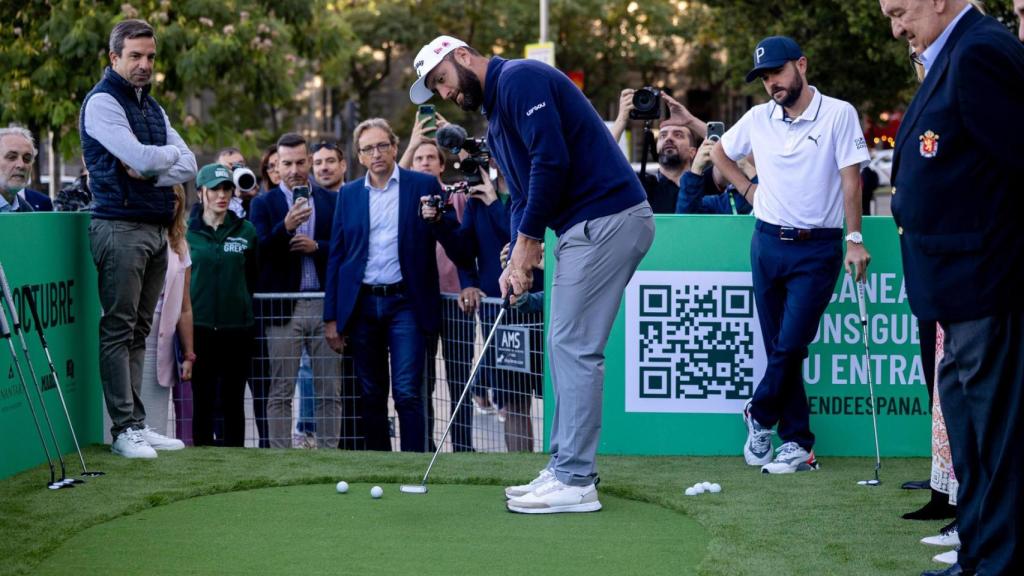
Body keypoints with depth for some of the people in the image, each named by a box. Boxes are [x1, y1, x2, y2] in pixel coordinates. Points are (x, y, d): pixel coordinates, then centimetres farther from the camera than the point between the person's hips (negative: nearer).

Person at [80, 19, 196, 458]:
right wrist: (170, 153, 2)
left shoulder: (151, 106, 19)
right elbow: (142, 158, -19)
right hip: (121, 228, -8)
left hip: (156, 228, 8)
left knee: (138, 331, 9)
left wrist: (149, 170, -8)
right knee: (118, 329, -6)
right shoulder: (103, 101, -7)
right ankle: (123, 429, -5)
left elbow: (188, 166, 10)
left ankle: (137, 423, 11)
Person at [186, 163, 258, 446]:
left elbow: (253, 277, 13)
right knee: (202, 401, 1)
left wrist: (245, 307, 9)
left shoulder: (246, 231, 6)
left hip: (237, 327, 1)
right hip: (199, 326, -1)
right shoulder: (185, 232, 2)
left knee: (233, 402, 5)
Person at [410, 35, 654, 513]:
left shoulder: (520, 79, -10)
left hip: (607, 219, -10)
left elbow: (552, 160, -19)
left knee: (574, 348, -9)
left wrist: (527, 239, -11)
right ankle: (565, 470, 16)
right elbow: (522, 197, 21)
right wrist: (517, 261, 5)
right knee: (566, 347, 12)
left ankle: (575, 483, -8)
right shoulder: (495, 121, 22)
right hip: (588, 227, 10)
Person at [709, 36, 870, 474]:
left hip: (818, 246, -4)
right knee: (779, 348, 4)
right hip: (767, 241, 4)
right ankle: (799, 444, 10)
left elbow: (850, 178, -8)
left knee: (791, 345, -9)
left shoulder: (838, 114, -6)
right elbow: (720, 153, 23)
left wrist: (854, 239, -13)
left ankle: (760, 415, 14)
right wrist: (748, 189, 11)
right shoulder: (758, 118, 6)